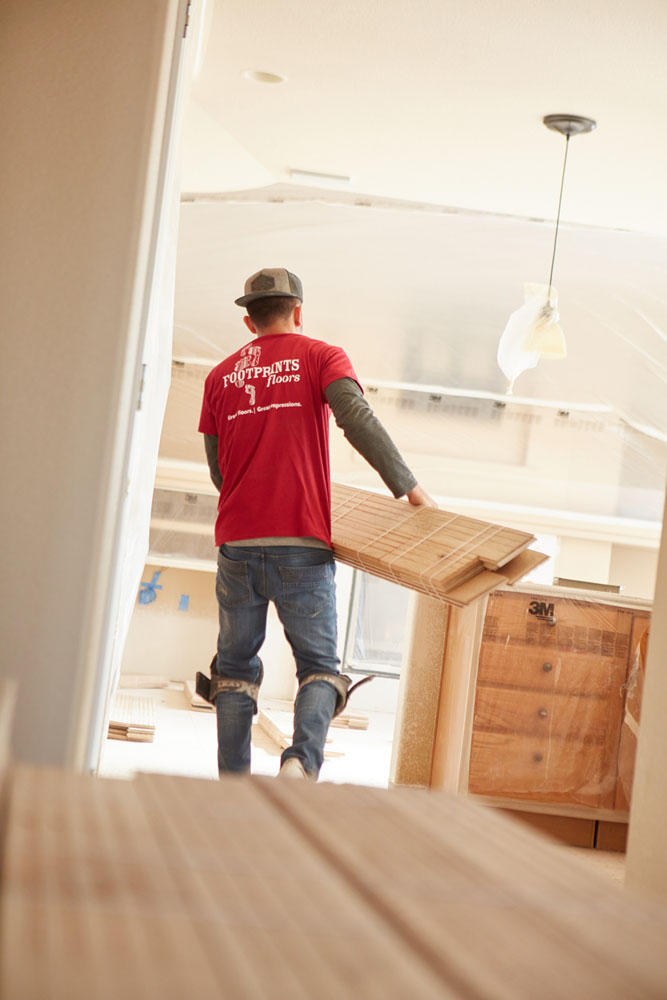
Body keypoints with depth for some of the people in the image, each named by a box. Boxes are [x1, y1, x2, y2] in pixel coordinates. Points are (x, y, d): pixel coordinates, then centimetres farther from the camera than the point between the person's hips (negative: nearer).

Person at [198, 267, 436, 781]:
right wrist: (409, 487, -14)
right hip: (301, 543, -3)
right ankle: (301, 761, -22)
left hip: (237, 543, 3)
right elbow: (357, 417, -14)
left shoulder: (221, 375, 16)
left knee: (236, 666, 11)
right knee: (319, 665, 2)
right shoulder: (320, 357, 5)